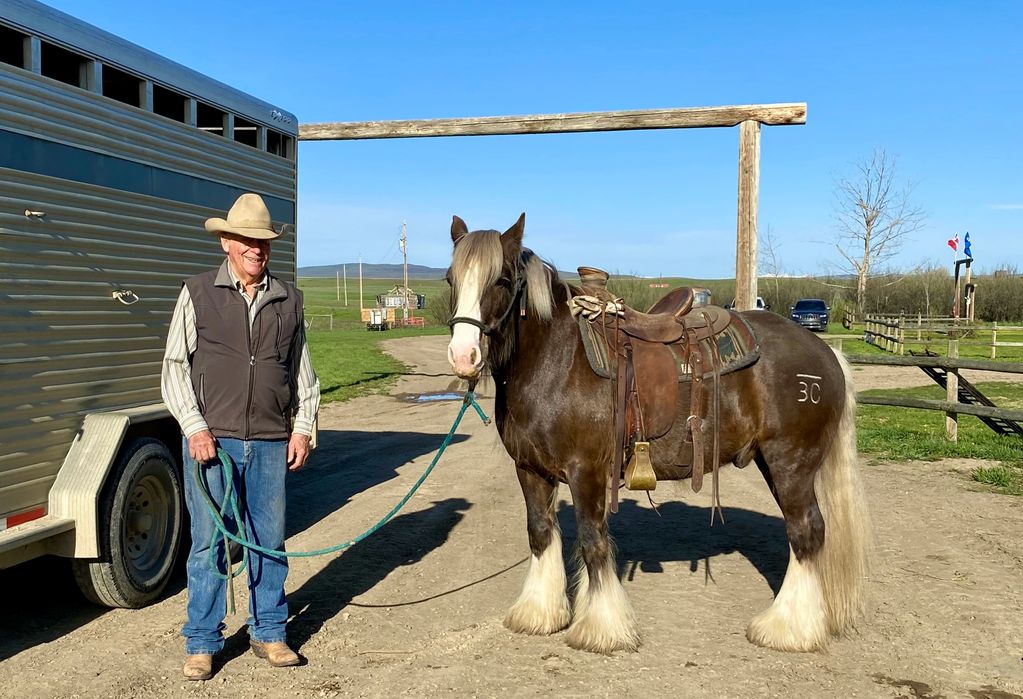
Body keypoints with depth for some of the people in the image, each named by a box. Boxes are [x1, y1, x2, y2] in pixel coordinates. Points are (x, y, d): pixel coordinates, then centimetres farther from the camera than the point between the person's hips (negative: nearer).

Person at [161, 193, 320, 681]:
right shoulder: (198, 293, 2)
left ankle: (268, 632, 26)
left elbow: (302, 370, 14)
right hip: (211, 439, -2)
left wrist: (303, 426, 5)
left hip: (271, 443, 2)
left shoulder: (289, 299, 9)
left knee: (269, 542, 10)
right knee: (208, 543, 5)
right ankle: (202, 642, 19)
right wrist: (194, 426, -9)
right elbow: (175, 366, 1)